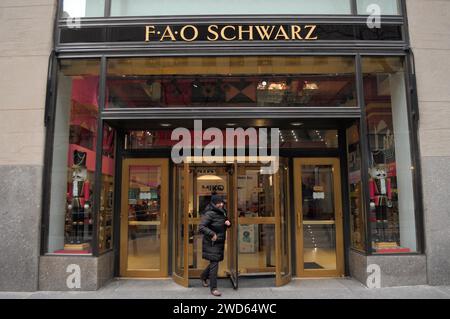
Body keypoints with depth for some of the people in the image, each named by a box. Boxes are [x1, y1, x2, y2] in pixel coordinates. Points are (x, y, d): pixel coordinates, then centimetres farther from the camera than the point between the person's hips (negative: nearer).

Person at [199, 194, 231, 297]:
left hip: (220, 242, 8)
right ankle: (213, 288, 6)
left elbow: (226, 225, 22)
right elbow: (201, 227, -23)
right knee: (214, 264, -6)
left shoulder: (223, 212, 8)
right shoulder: (209, 214, -18)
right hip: (212, 243, -8)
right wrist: (212, 234, -28)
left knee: (215, 262, 19)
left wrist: (228, 223, -1)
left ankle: (203, 276, 44)